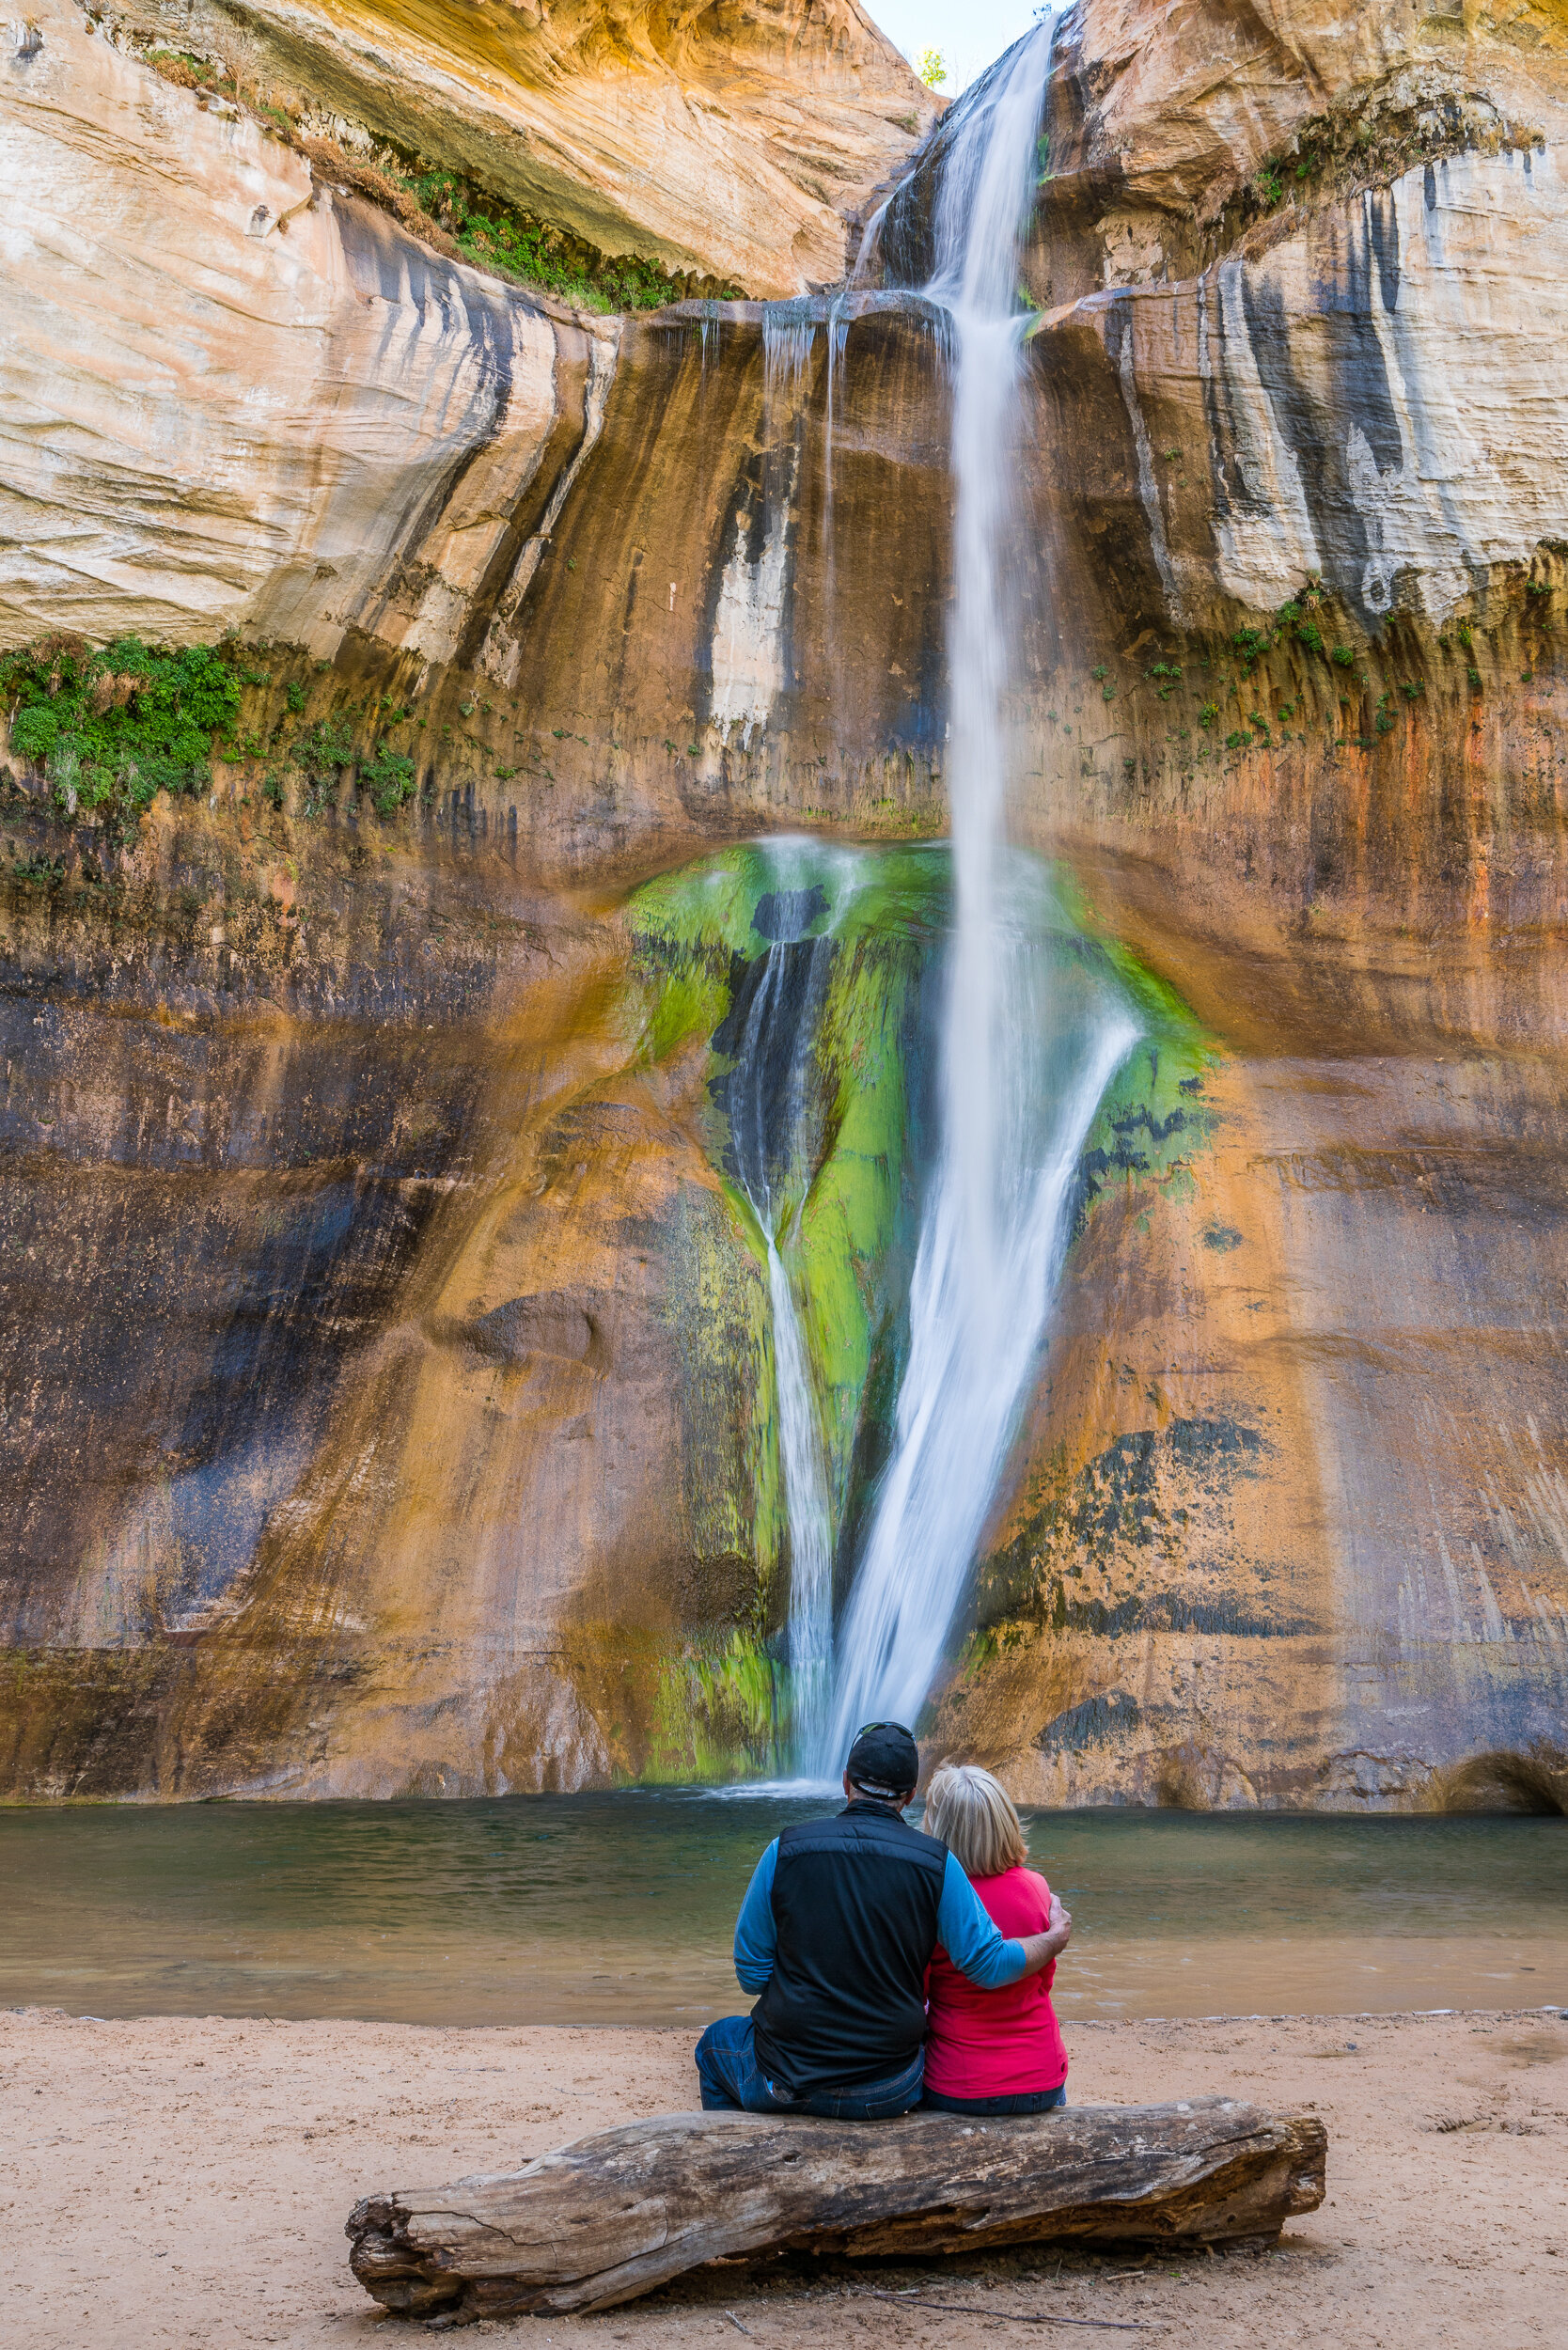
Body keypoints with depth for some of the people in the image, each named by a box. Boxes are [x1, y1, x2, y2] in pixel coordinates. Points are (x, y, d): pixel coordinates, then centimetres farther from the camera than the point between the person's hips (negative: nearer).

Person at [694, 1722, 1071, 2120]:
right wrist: (1055, 1938, 8)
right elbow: (990, 1966, -10)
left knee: (717, 2041, 33)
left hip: (787, 2083, -1)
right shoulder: (935, 1862, -9)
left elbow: (751, 1975, -4)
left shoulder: (786, 1849, -9)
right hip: (888, 2094, 1)